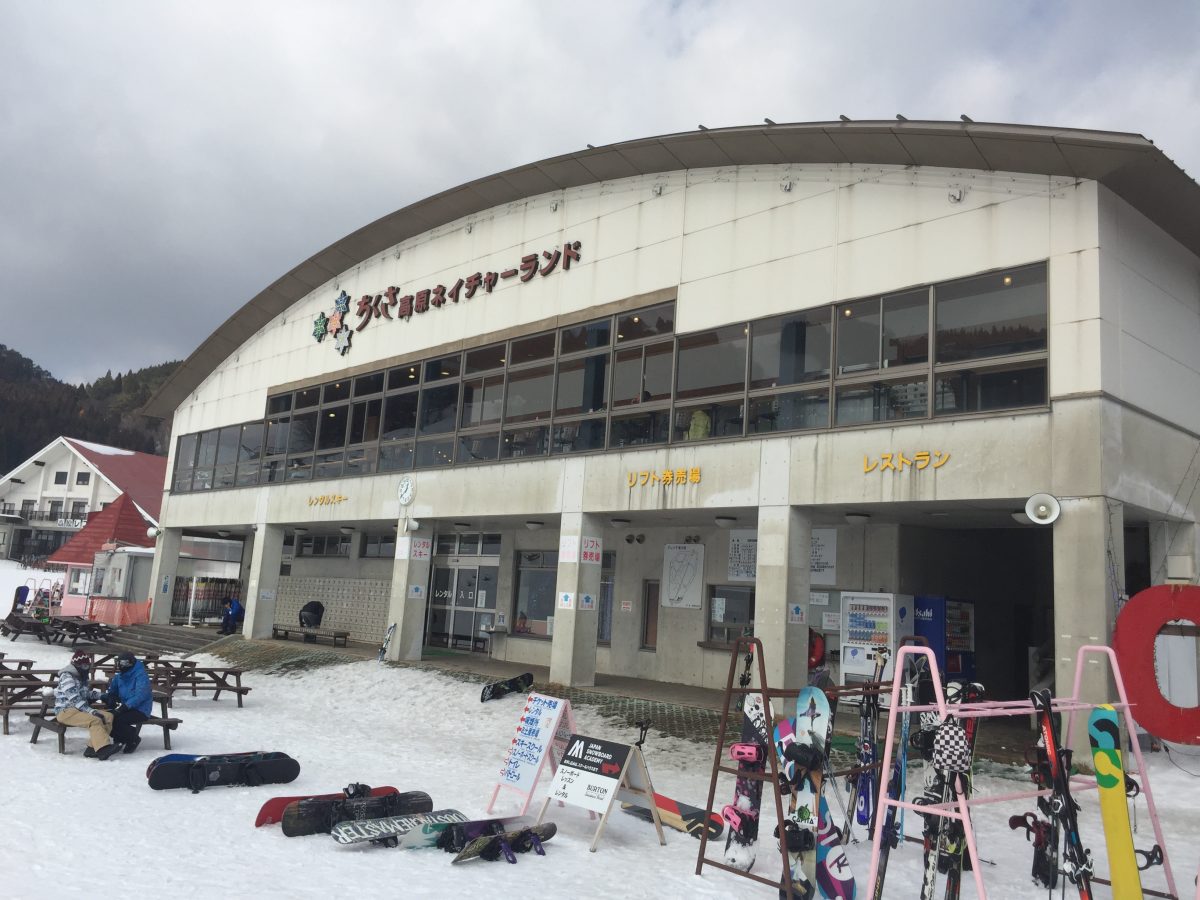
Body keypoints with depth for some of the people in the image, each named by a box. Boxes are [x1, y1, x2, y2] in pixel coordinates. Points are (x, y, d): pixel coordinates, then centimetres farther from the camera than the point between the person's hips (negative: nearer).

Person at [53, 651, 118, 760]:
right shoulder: (67, 677, -9)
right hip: (65, 711, -9)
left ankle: (93, 747, -22)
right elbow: (75, 699, -20)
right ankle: (103, 748, -44)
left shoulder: (81, 678, 20)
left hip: (80, 709, 9)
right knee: (95, 720, -33)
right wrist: (91, 711, -26)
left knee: (108, 716, -14)